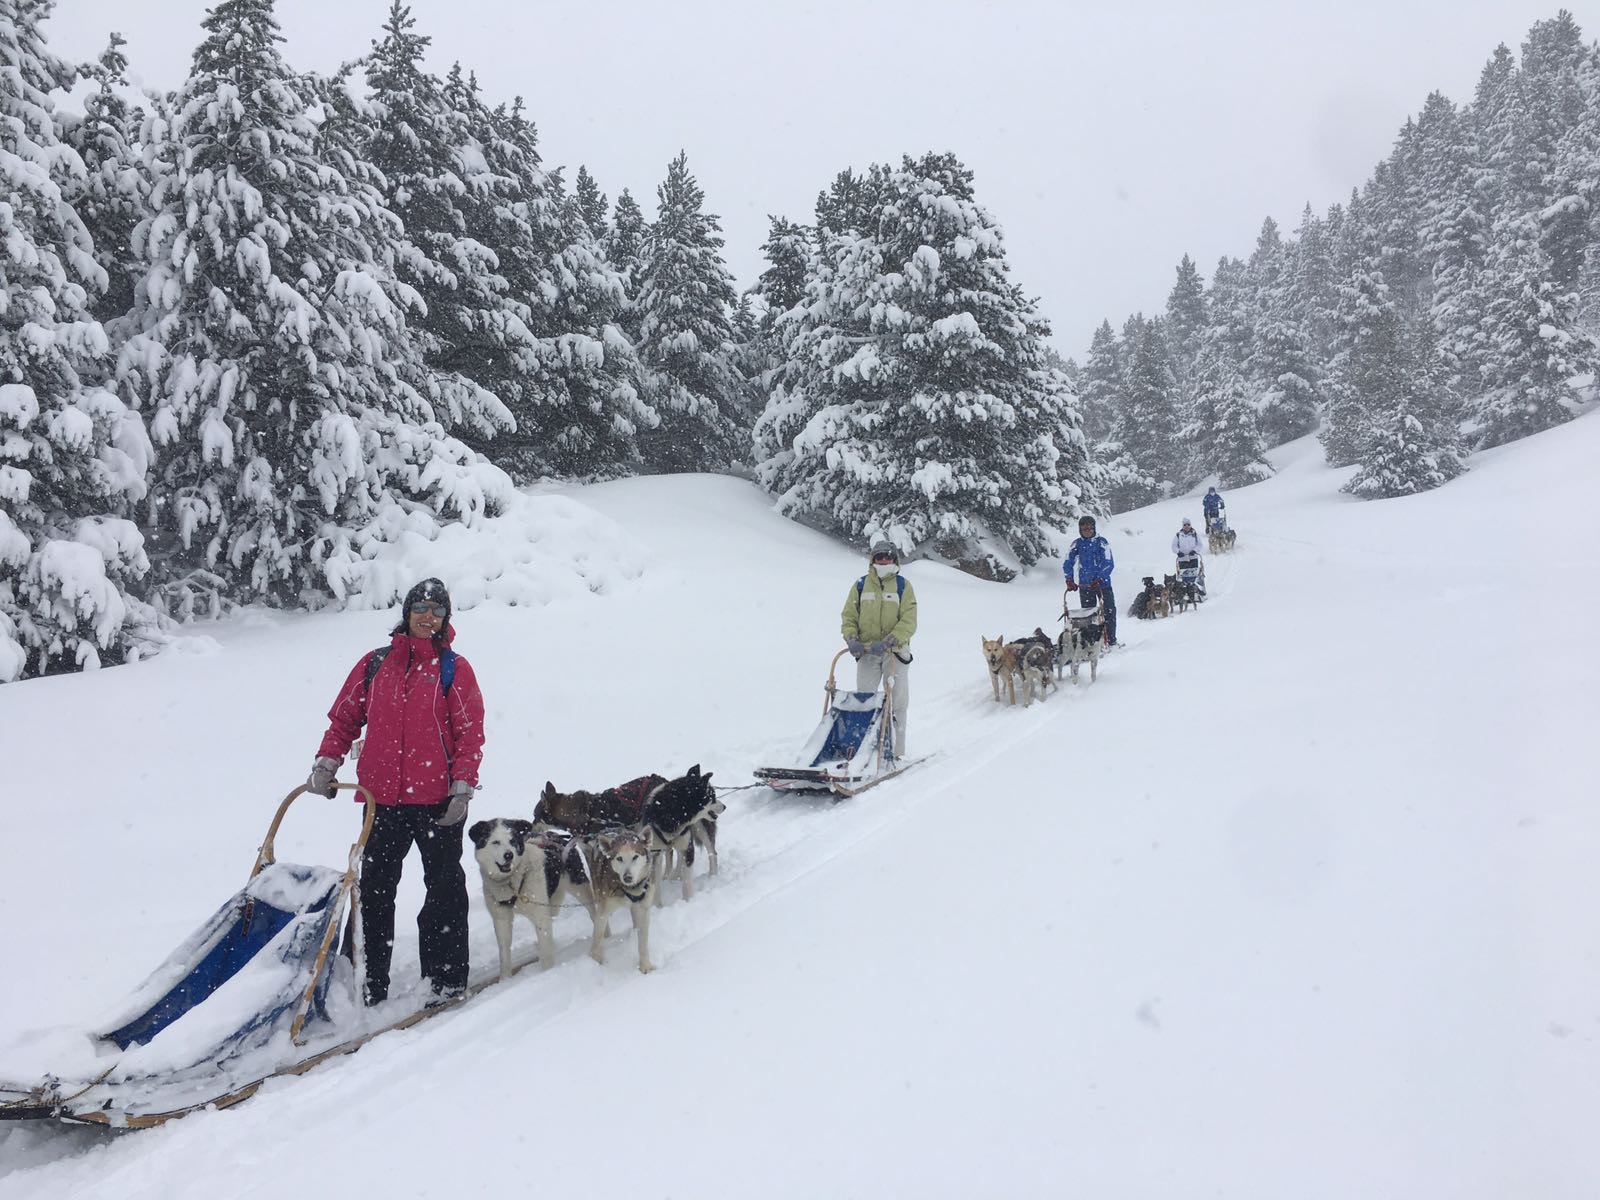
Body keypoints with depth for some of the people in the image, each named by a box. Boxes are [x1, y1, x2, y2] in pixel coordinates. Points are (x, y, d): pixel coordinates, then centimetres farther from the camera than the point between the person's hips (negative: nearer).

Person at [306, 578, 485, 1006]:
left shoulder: (454, 669, 0)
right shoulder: (375, 664, 9)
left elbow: (470, 734, -3)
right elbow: (344, 717, 13)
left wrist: (462, 788, -11)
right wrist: (326, 762, -1)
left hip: (438, 800, -3)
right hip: (382, 798, 3)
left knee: (444, 889, 5)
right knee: (374, 890, 8)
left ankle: (446, 979, 14)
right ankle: (366, 982, 17)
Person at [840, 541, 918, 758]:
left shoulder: (903, 586, 0)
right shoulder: (861, 585, 6)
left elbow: (909, 622, -8)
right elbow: (849, 616, 7)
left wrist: (887, 642, -20)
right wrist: (851, 639, -12)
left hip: (895, 652, -2)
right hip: (867, 652, 2)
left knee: (896, 703, 2)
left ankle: (895, 751, 7)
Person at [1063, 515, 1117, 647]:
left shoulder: (1101, 542, -6)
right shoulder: (1077, 544, 4)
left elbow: (1109, 563, -13)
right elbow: (1067, 564, 6)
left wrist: (1099, 579, -23)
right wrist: (1069, 580, -8)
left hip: (1102, 583, -3)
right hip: (1084, 585, 3)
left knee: (1109, 611, 0)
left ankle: (1111, 640, 7)